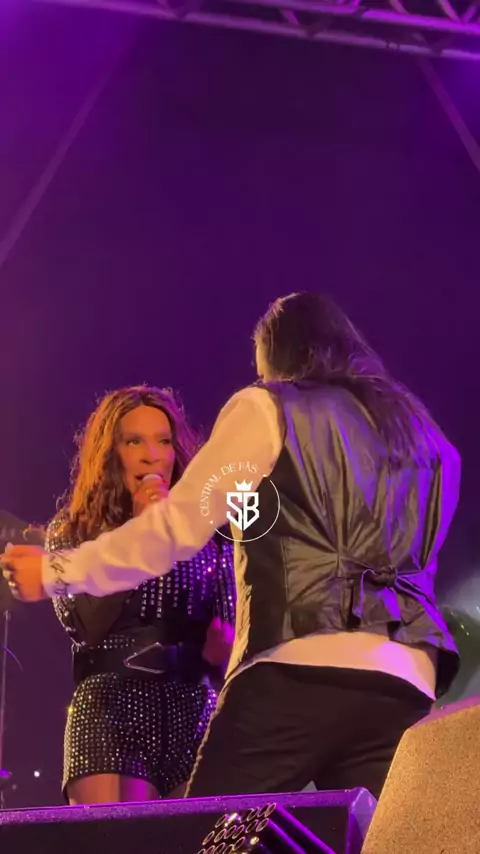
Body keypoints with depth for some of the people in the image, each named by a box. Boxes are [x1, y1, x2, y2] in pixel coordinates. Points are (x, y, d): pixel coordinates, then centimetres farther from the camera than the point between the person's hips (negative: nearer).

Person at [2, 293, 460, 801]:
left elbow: (178, 527, 3)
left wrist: (56, 571, 11)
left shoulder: (267, 409, 8)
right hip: (404, 685, 5)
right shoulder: (419, 431, 25)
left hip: (300, 670, -5)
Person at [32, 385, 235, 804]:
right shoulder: (73, 532, 7)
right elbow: (83, 626, -9)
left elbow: (230, 627, 15)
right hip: (109, 711, -2)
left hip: (194, 711, 2)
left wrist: (226, 643, -10)